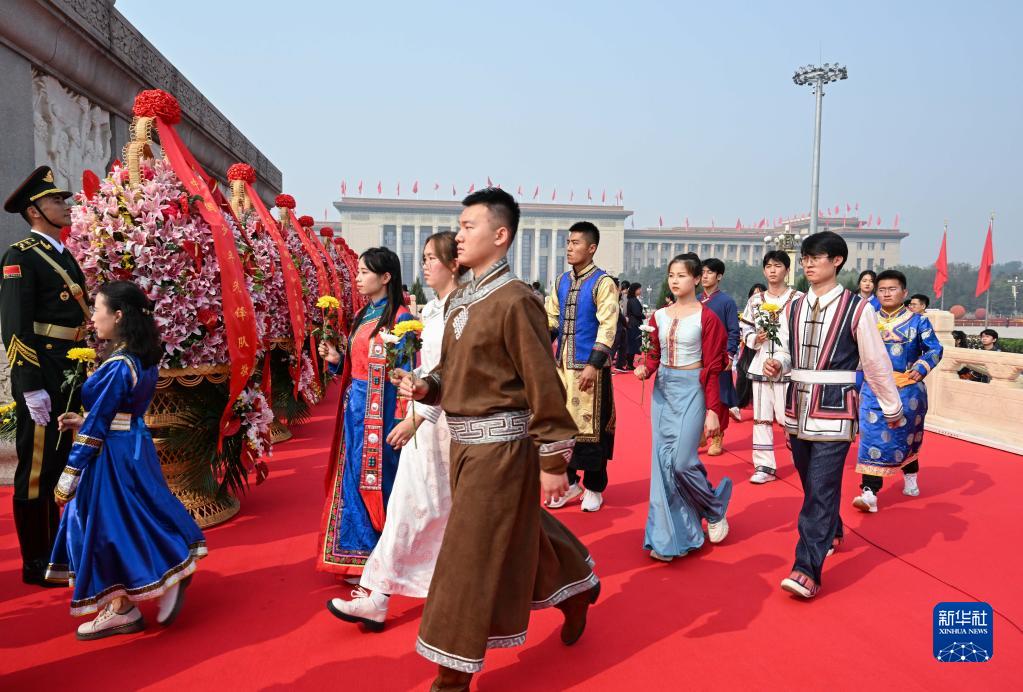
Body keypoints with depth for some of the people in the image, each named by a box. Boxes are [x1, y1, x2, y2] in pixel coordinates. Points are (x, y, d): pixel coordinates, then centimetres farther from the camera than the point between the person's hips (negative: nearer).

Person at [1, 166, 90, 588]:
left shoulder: (64, 255, 17)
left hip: (71, 374, 9)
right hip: (42, 376, -9)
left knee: (63, 461, 17)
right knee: (36, 466, 1)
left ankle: (57, 549, 32)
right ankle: (35, 562, 13)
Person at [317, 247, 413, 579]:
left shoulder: (399, 317, -12)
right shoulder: (362, 316, 13)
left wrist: (402, 418, -25)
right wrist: (336, 359, 0)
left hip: (380, 410, -8)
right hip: (354, 405, 8)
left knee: (375, 478, 0)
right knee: (353, 477, 13)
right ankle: (357, 555, 27)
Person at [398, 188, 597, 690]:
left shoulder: (515, 301, -17)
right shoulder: (459, 299, 9)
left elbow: (543, 386, -17)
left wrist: (553, 461, -16)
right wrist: (426, 387, -4)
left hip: (500, 442, -8)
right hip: (464, 439, 8)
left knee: (471, 557, 1)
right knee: (517, 533, 24)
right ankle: (574, 586, 49)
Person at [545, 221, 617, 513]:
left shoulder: (603, 282, -8)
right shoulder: (562, 281, 11)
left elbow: (607, 327, -14)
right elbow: (551, 319, 13)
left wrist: (594, 365, -20)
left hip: (588, 365, -6)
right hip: (562, 364, 6)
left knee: (590, 425, 2)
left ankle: (593, 488, 16)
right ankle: (569, 482, 24)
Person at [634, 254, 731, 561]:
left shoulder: (706, 317, -7)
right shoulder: (658, 316, 7)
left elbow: (713, 367, -8)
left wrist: (712, 410, -11)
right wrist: (645, 369, -10)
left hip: (691, 390, -5)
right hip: (662, 389, 5)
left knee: (682, 461, -11)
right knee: (663, 462, 4)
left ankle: (715, 510, 21)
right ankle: (669, 537, 14)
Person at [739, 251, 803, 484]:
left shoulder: (799, 298, -2)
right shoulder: (755, 300, 10)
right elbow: (746, 332, 12)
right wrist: (756, 339, -6)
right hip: (761, 366, 4)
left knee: (787, 417, -4)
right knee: (761, 418, 5)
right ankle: (764, 466, 13)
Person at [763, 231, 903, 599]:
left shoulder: (857, 308, -7)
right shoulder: (794, 308, 8)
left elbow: (876, 363, -2)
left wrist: (892, 408, 4)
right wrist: (776, 364, -8)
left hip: (834, 410, -6)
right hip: (798, 408, 6)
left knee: (821, 489, -9)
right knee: (812, 484, 18)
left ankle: (807, 570, -7)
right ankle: (831, 533, 44)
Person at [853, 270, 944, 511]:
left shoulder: (917, 321, -1)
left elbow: (935, 349, -3)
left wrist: (921, 368, -20)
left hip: (907, 390, -1)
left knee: (905, 436, 14)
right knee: (872, 437, -6)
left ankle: (910, 478, 40)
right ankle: (869, 492, -8)